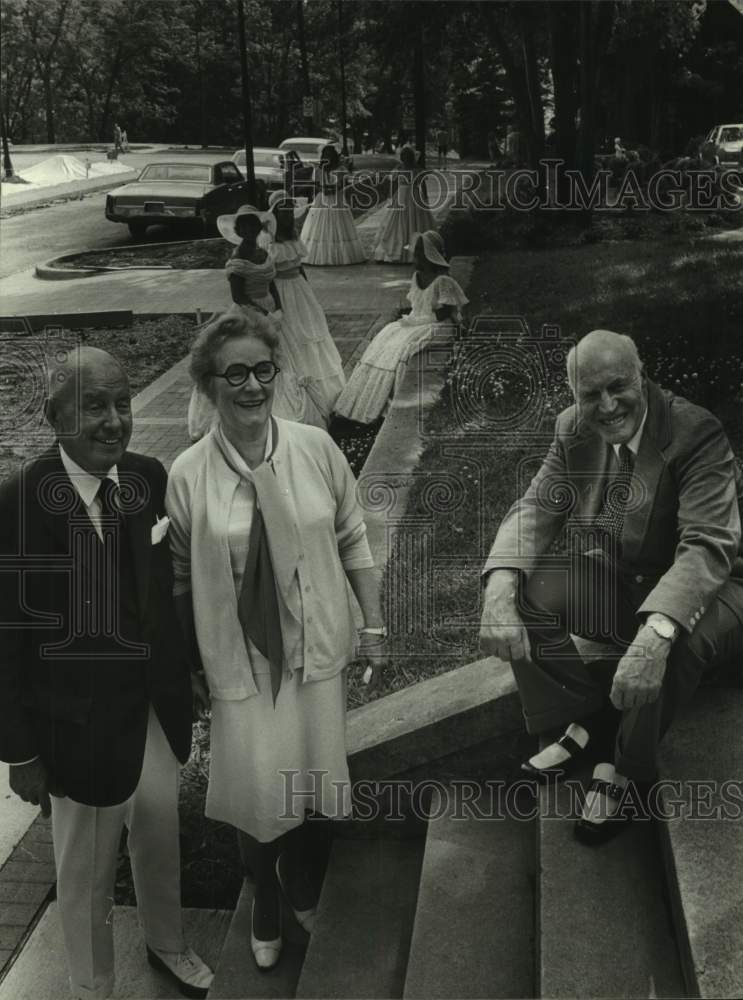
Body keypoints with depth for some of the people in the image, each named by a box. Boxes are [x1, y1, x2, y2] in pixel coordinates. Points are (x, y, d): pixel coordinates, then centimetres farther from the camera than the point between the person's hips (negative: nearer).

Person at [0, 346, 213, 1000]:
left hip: (157, 707, 5)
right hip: (82, 723, -4)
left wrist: (186, 678, 7)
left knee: (161, 842, 26)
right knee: (86, 872, 16)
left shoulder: (152, 478, -7)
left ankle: (167, 945, 54)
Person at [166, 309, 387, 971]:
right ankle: (265, 899, 38)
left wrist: (374, 625, 3)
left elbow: (353, 540, 1)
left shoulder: (315, 447, -9)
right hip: (241, 659, -1)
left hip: (318, 646, 2)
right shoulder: (188, 476, -12)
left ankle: (303, 889, 47)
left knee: (306, 780, 17)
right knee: (258, 795, 5)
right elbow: (181, 578, -2)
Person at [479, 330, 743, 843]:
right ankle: (586, 718, 2)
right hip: (613, 579, 6)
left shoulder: (697, 432, -24)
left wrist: (654, 634, -50)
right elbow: (537, 509, -5)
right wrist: (499, 592, -27)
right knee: (521, 591, -16)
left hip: (697, 586, -5)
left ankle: (629, 770, -9)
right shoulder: (573, 430, -6)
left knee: (672, 643, -37)